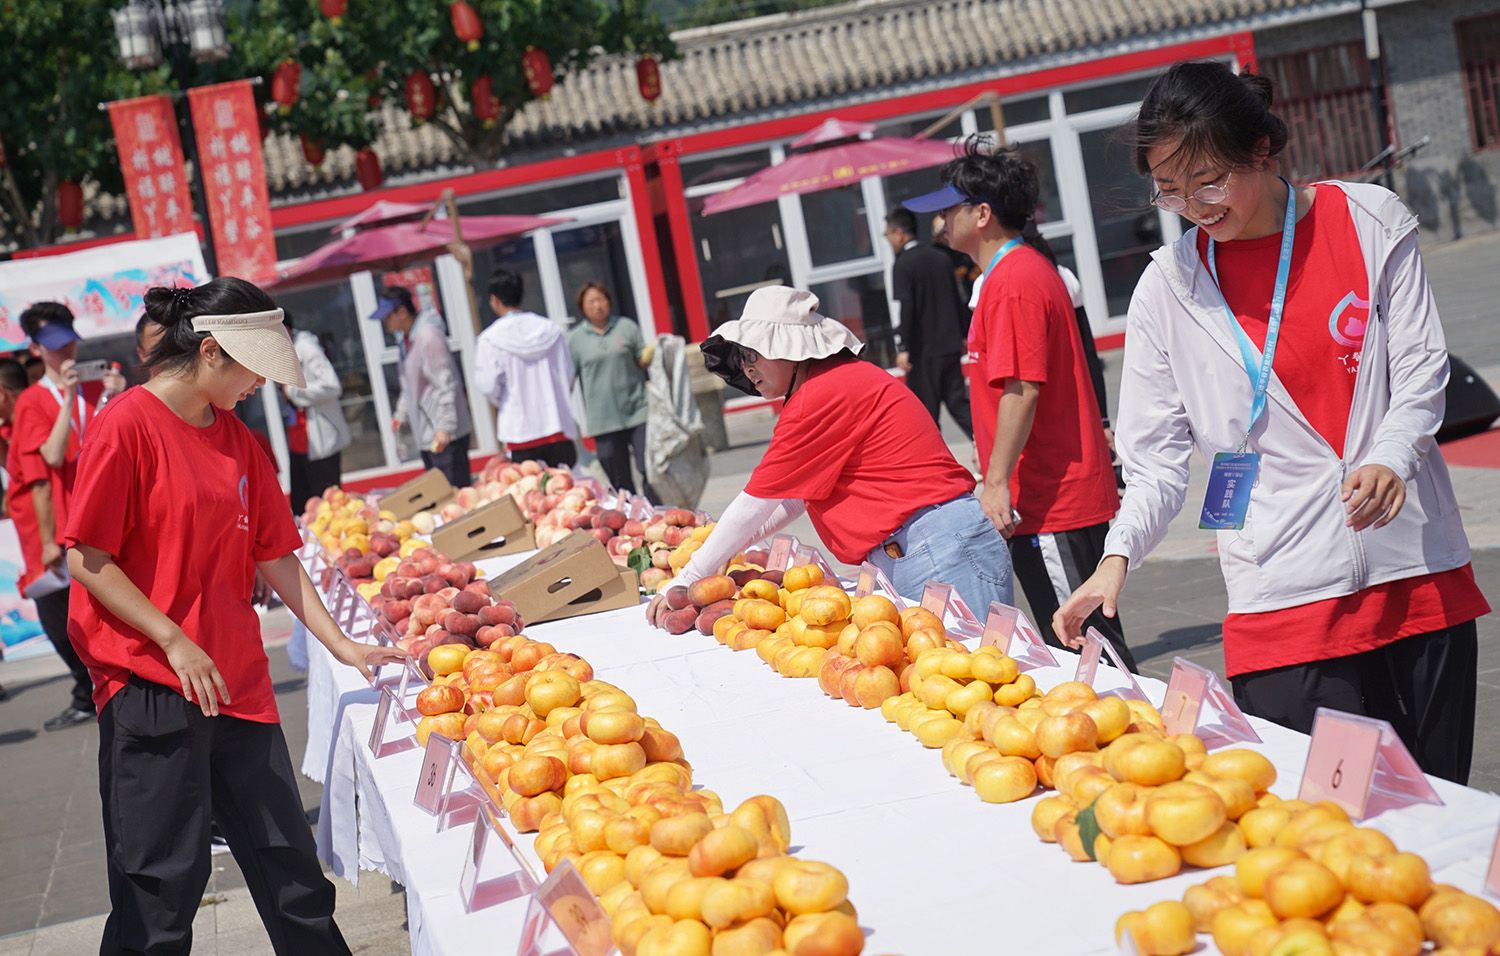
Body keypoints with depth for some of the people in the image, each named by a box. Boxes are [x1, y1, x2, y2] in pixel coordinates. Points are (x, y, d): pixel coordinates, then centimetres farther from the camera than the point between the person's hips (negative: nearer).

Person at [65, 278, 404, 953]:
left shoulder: (238, 441, 12)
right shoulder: (129, 423, -10)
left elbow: (274, 556, 13)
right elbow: (87, 559, -12)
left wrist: (340, 645, 7)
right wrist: (174, 641, -16)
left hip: (236, 681, 7)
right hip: (151, 685, -7)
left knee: (289, 865, 12)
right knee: (162, 881, -2)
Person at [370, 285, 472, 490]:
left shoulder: (428, 336, -18)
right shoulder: (405, 338, 12)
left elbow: (446, 385, -21)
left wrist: (445, 427, -24)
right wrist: (401, 414, 18)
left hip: (446, 436, -10)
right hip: (426, 435, 10)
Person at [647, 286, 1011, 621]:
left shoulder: (823, 395, -12)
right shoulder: (847, 380, 19)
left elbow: (756, 503, -9)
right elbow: (797, 495, 25)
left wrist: (685, 581, -2)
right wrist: (730, 548, 17)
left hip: (939, 551, -10)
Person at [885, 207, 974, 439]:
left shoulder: (902, 265, -10)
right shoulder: (941, 257, 10)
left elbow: (904, 308, -18)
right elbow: (958, 301, 15)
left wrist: (902, 348, -18)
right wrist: (965, 335, 22)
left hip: (922, 350, -6)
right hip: (950, 344, 6)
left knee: (925, 408, 2)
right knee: (958, 401, 9)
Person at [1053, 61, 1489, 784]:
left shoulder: (1370, 222, 2)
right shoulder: (1168, 287, 2)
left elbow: (1421, 370, 2)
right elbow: (1158, 455, 2)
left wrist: (1390, 460, -18)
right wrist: (1118, 555, -14)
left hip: (1414, 565, 1)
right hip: (1280, 592, -1)